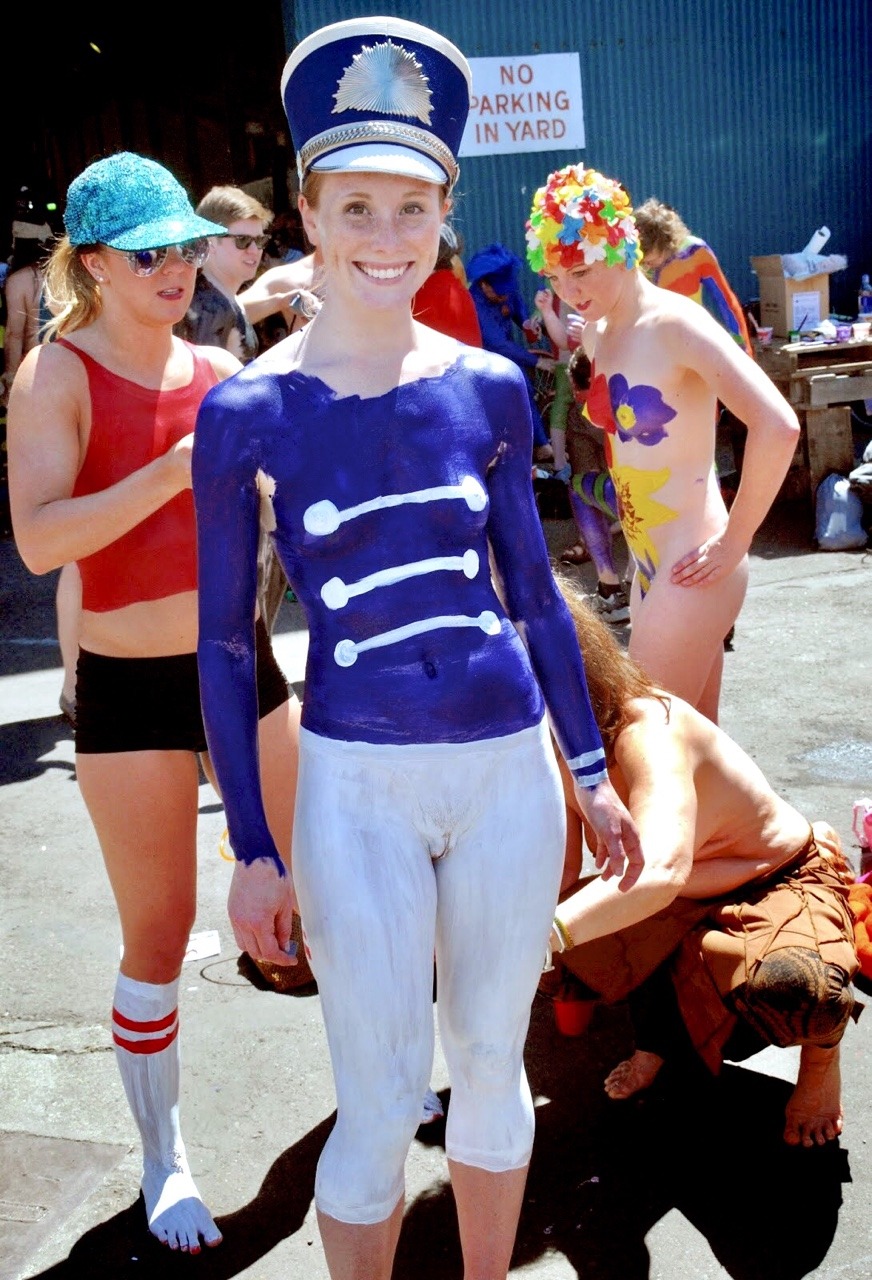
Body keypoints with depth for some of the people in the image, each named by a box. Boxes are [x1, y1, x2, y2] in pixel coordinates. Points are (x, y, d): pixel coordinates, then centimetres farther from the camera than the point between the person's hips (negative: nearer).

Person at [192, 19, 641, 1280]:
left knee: (494, 1064, 17)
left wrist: (592, 770, 13)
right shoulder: (249, 410, -7)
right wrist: (253, 848, -2)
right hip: (357, 785, -3)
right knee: (380, 1108, 5)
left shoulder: (491, 388, 1)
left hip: (510, 765, 3)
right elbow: (224, 642, -3)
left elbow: (534, 593, 10)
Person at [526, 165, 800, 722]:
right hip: (650, 566, 8)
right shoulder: (600, 334, 9)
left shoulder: (674, 323, -16)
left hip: (690, 569, -8)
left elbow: (778, 426, -26)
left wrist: (734, 542, -20)